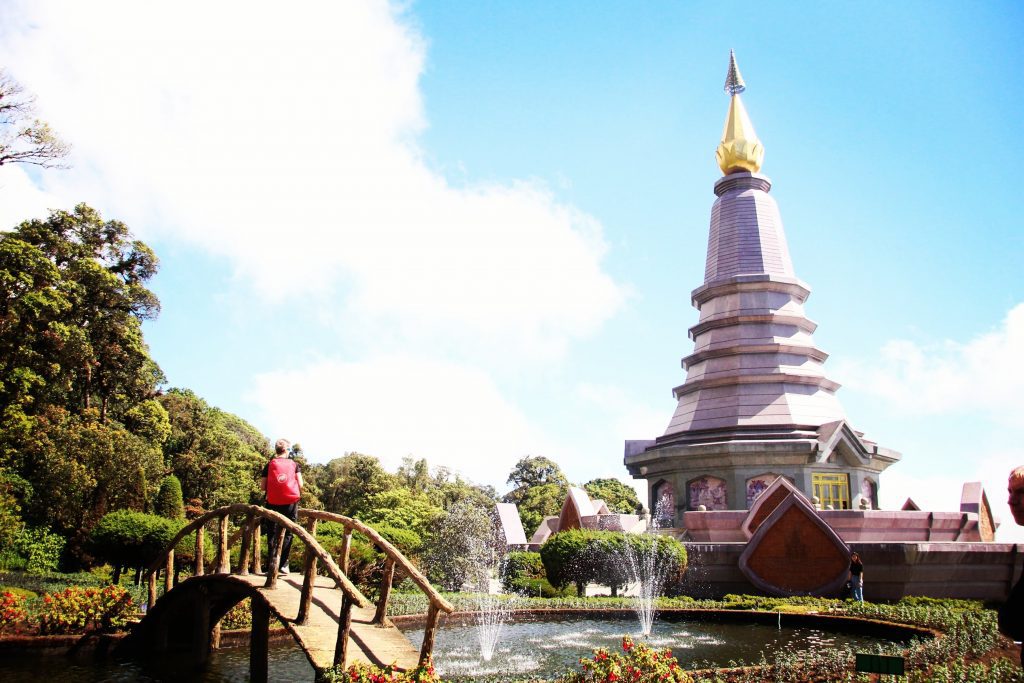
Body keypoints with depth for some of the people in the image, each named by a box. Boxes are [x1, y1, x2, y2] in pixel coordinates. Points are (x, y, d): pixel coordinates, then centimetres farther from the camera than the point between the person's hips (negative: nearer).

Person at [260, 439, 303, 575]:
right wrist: (298, 494, 16)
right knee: (288, 534, 6)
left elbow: (262, 486, 0)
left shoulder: (269, 465, 5)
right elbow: (300, 484, -4)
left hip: (273, 503, 1)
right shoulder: (294, 464, 3)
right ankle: (283, 564, 0)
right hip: (291, 503, -1)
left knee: (272, 534, 8)